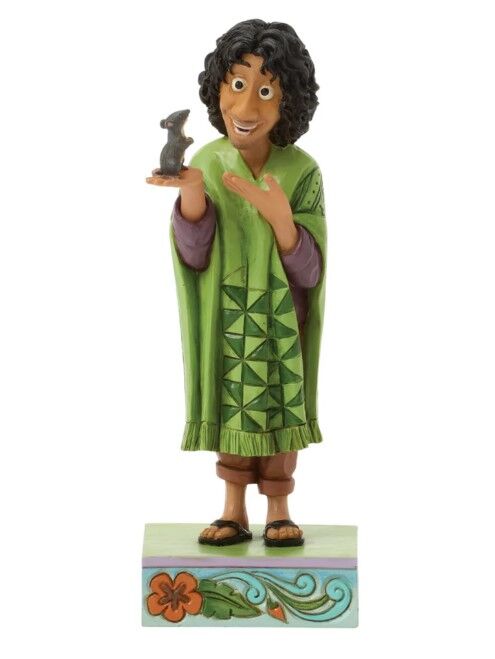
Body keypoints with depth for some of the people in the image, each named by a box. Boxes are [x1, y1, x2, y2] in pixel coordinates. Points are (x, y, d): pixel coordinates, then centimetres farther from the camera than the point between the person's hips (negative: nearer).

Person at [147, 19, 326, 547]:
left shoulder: (302, 172, -12)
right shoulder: (207, 163, -8)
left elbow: (309, 271, -14)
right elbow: (194, 256, -13)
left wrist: (280, 218, -32)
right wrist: (190, 193, -29)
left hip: (282, 321, -1)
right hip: (224, 319, 1)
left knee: (279, 408, 8)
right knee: (230, 406, 9)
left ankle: (278, 509, 24)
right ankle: (234, 511, 22)